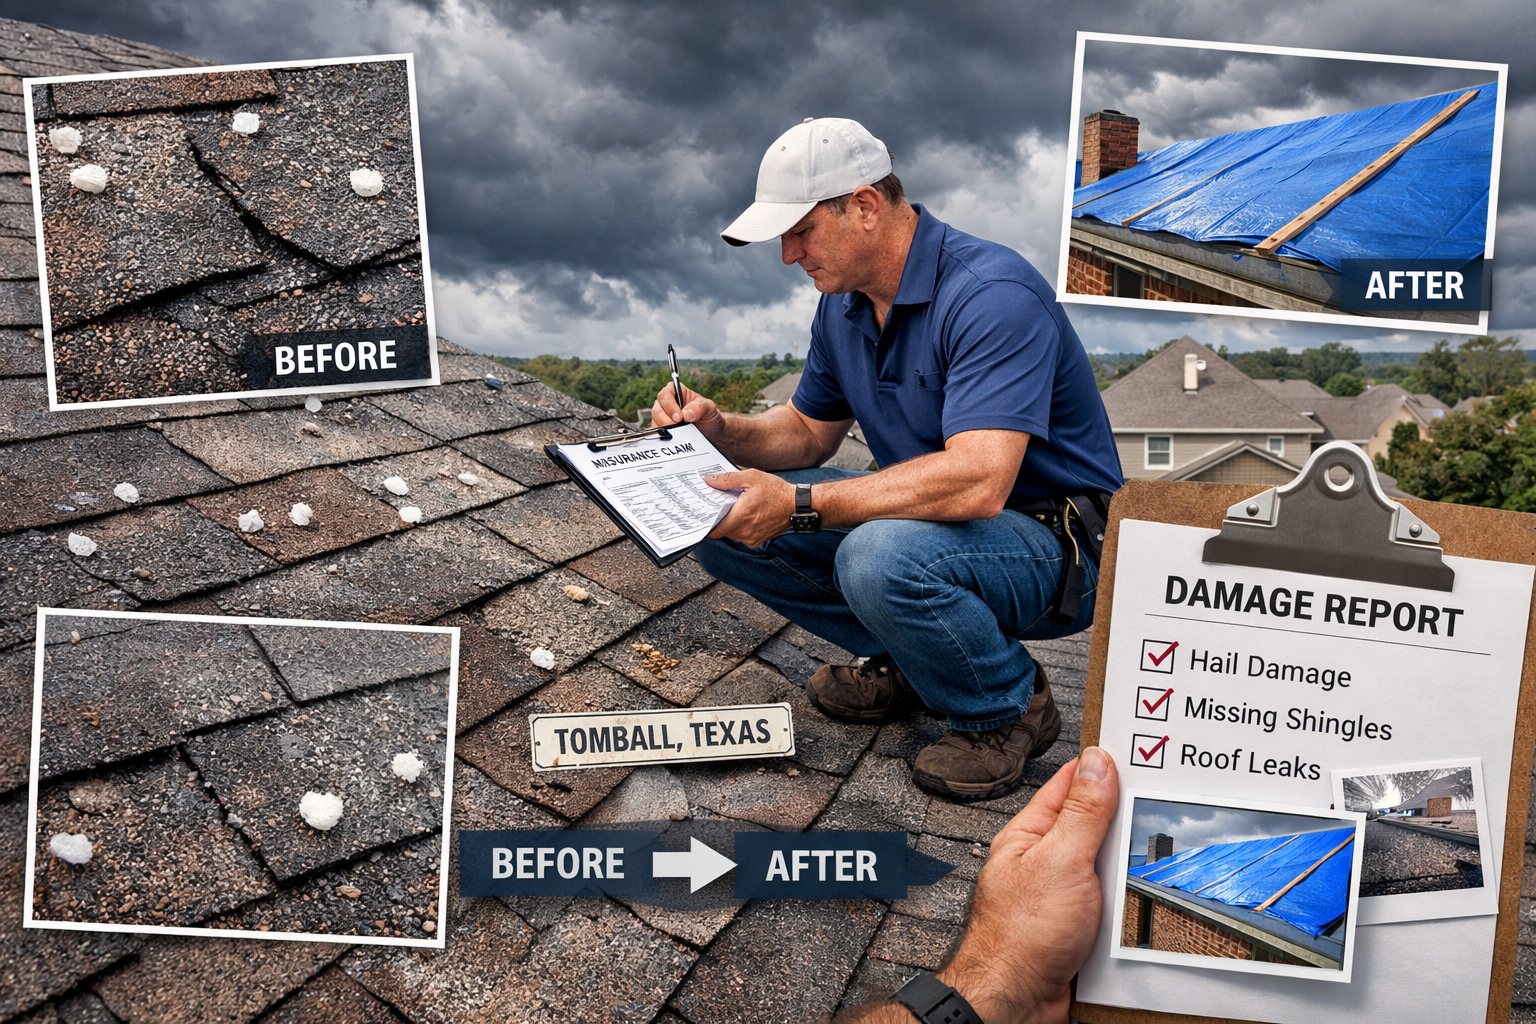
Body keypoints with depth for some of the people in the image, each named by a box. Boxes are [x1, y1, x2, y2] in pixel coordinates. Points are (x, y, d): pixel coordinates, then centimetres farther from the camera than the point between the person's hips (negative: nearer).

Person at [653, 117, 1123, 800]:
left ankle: (1008, 708, -8)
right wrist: (721, 430, -5)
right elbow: (810, 429, 16)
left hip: (1054, 546, -8)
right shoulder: (844, 302, 3)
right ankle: (907, 659, 9)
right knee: (726, 526, -5)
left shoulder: (991, 295, -25)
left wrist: (800, 506, -35)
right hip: (922, 518, 8)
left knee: (881, 557, -38)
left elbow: (978, 481, -36)